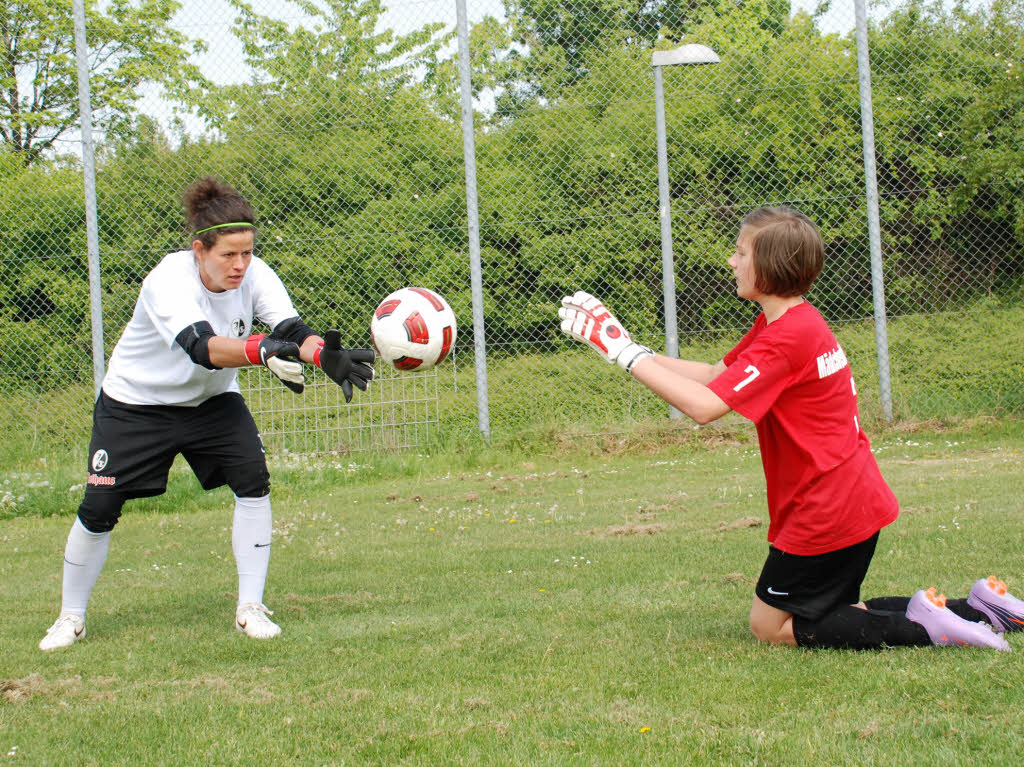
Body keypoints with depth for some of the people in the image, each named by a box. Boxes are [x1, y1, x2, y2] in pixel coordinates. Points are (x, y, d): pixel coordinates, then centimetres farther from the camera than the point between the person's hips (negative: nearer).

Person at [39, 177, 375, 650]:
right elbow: (202, 347, -48)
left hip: (213, 401, 4)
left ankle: (250, 607, -8)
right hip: (135, 404, -3)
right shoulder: (169, 280, -32)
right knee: (98, 510, -5)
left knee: (253, 479, -18)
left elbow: (291, 330, -32)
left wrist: (326, 354, -54)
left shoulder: (254, 275, -19)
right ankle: (71, 617, 17)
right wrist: (263, 351, -65)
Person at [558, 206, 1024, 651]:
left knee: (769, 627, 3)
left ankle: (920, 627, -10)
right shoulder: (787, 322, 10)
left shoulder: (786, 338, -21)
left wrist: (626, 353, -21)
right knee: (826, 615, 21)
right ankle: (976, 610, 9)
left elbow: (703, 406, -26)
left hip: (826, 513, -10)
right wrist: (632, 348, 8)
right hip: (855, 500, 10)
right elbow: (713, 376, 15)